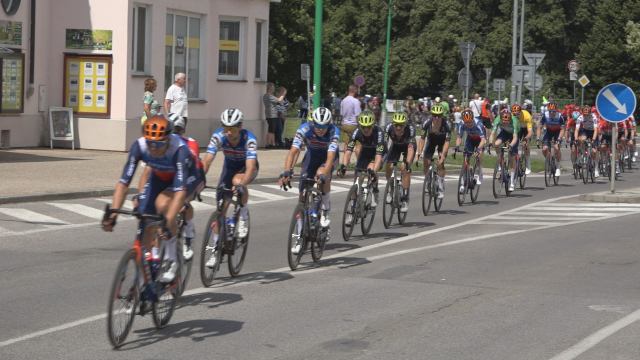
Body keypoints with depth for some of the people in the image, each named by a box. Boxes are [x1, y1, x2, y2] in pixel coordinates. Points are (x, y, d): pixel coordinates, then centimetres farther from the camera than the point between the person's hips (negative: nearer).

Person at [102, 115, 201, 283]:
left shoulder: (180, 149, -40)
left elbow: (180, 191, -47)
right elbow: (123, 183, -30)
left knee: (162, 203, -33)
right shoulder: (139, 146, -30)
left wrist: (168, 224, -57)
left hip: (187, 177, -4)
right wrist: (112, 215, -40)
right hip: (159, 177, 4)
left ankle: (172, 260, -17)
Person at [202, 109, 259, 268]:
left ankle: (244, 217, -14)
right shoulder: (218, 136, -27)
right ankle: (216, 249, 6)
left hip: (247, 167, -3)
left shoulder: (249, 139, -34)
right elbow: (207, 161, -32)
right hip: (230, 166, 3)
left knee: (237, 181, -38)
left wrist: (241, 185, -60)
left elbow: (250, 167, -45)